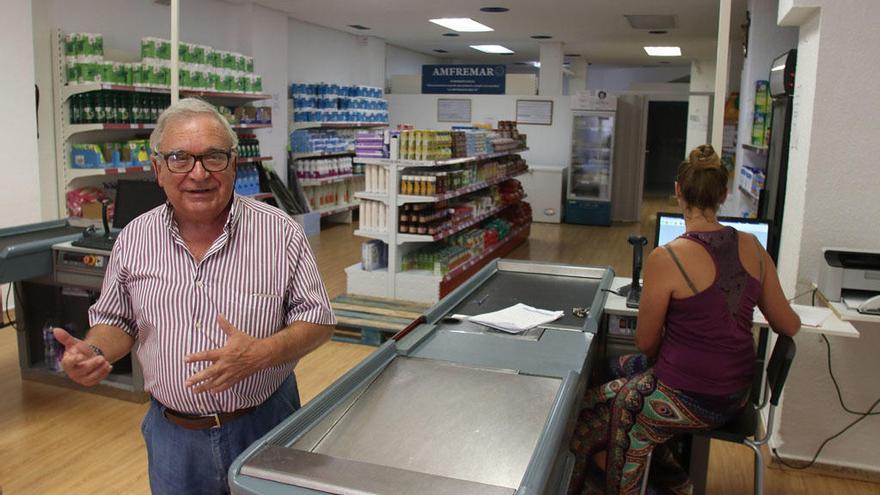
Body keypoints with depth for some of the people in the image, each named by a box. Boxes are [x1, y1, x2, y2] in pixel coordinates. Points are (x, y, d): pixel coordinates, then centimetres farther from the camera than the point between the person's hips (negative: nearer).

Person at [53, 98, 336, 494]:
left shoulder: (280, 233, -12)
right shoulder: (134, 240, -2)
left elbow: (317, 321, -8)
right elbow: (117, 321, 10)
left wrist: (260, 353, -25)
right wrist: (92, 352, -11)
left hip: (266, 424, -2)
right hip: (173, 434, 2)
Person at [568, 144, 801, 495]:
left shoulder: (666, 259, -22)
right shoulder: (751, 247, -5)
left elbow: (646, 343, -10)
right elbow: (788, 326, 5)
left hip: (690, 400, -7)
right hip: (737, 393, 7)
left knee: (587, 415, 13)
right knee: (621, 367, 26)